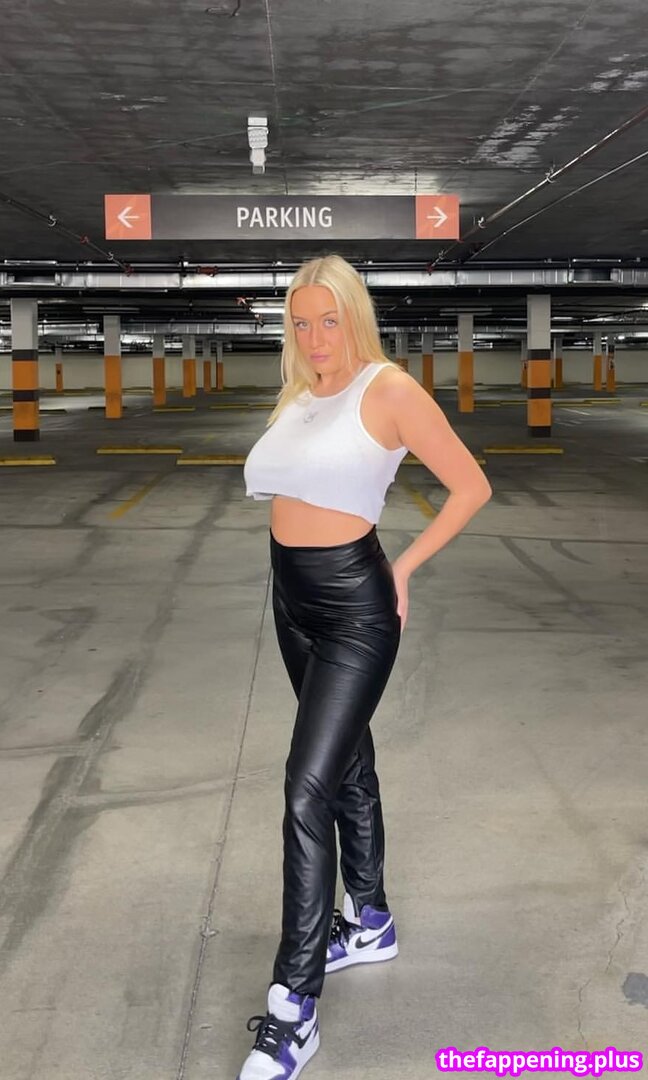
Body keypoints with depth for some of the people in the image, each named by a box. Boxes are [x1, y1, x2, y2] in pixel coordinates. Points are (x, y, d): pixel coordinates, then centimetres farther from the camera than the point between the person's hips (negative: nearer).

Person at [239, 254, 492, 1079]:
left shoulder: (389, 390, -13)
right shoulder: (297, 396, 8)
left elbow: (471, 487, -10)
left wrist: (404, 568, -8)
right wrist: (268, 471, 0)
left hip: (353, 606, -7)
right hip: (292, 595, 8)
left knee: (307, 792, -11)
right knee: (346, 763, 19)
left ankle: (294, 1011, -1)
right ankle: (371, 924, 38)